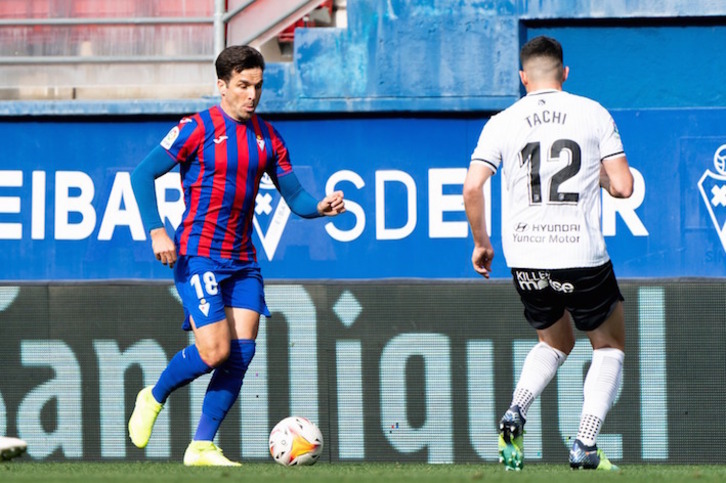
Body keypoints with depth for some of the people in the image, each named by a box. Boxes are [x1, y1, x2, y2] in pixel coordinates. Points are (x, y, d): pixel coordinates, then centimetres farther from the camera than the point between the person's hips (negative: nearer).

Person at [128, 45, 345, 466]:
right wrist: (156, 231, -17)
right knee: (215, 350, -16)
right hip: (199, 254, -6)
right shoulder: (199, 129, -7)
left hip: (242, 259, 6)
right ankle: (153, 398, 12)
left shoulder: (267, 137, 9)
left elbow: (294, 197, 12)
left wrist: (320, 207, -10)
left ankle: (203, 446, 5)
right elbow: (143, 175, -7)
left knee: (242, 351, -4)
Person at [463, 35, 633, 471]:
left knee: (555, 342, 27)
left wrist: (481, 242, 10)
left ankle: (516, 413, 2)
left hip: (524, 257, 3)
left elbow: (472, 188, -5)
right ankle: (586, 444, -1)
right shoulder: (594, 114, 0)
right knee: (610, 346, 16)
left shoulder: (502, 123, 3)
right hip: (581, 255, -3)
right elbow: (623, 187, -4)